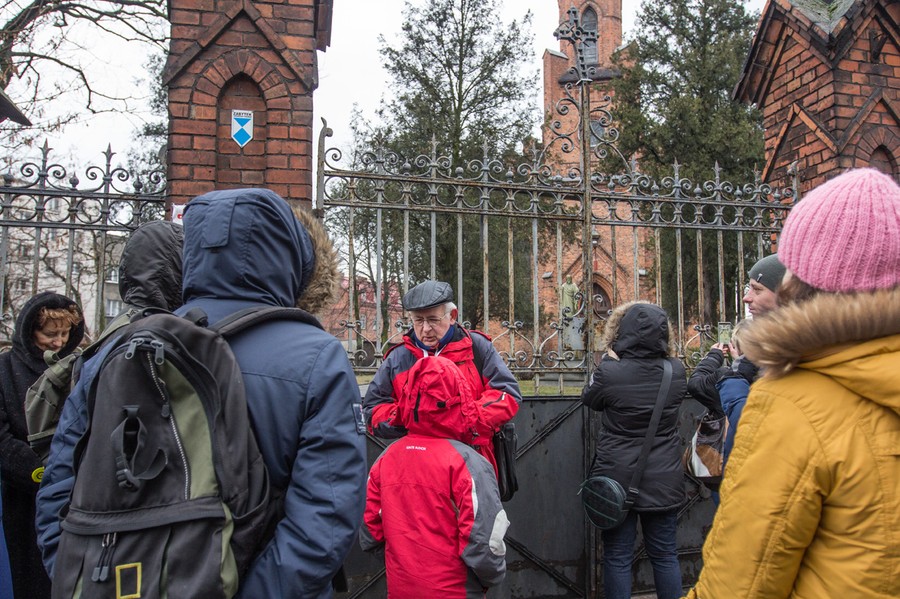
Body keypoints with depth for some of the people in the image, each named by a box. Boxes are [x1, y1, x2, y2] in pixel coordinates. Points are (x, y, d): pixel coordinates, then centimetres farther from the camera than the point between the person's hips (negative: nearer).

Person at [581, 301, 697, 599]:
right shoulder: (676, 372, -9)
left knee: (618, 557, 10)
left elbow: (589, 399, 2)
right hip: (663, 482, 3)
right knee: (665, 554, 17)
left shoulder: (609, 372, -19)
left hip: (618, 481, -3)